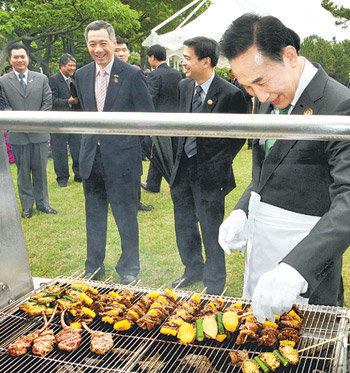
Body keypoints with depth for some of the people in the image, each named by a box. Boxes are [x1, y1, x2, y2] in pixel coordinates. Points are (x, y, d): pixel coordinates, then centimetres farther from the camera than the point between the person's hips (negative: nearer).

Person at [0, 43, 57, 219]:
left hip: (39, 133, 1)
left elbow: (47, 103, 5)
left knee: (40, 170, 8)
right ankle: (27, 206, 16)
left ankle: (42, 203, 20)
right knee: (23, 172, 5)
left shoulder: (41, 79, 8)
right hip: (17, 135, -1)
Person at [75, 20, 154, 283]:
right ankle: (94, 268, 32)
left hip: (121, 158, -5)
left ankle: (129, 269, 26)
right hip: (91, 159, 5)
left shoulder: (132, 75, -8)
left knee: (126, 217, 7)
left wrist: (116, 126, -10)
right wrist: (90, 138, 10)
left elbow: (147, 116, -6)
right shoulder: (82, 76, 8)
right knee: (94, 217, 16)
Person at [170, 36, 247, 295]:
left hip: (210, 173, -6)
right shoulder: (185, 86, 6)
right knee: (184, 225, 18)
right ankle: (194, 270, 39)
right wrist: (181, 154, 10)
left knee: (211, 231, 5)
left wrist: (222, 161, -9)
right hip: (183, 170, 7)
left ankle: (214, 282, 24)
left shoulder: (230, 94, -15)